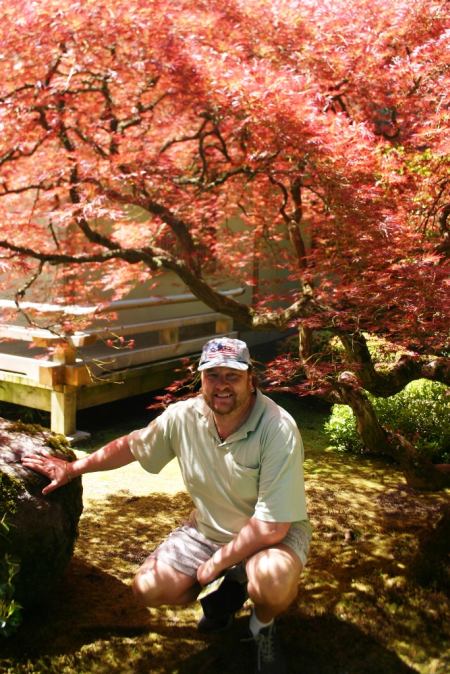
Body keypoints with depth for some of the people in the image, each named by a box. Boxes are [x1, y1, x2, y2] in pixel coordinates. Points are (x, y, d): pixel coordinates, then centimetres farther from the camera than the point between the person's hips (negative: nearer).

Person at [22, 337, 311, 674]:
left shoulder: (278, 429, -32)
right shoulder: (184, 416, -16)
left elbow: (272, 527, -30)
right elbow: (131, 445, 5)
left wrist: (216, 563, -18)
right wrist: (72, 468, 10)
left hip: (274, 534, -5)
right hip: (209, 529, 5)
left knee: (273, 579, -37)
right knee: (148, 589, -7)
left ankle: (263, 627, 1)